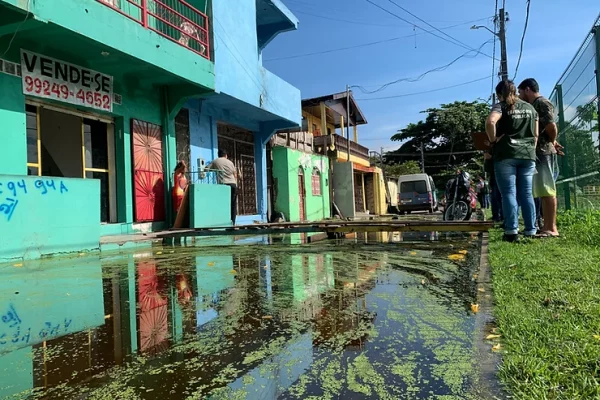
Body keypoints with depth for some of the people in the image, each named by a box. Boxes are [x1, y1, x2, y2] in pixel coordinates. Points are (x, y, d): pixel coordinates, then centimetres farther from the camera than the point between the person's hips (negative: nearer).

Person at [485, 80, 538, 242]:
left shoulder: (501, 106, -2)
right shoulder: (530, 108, 17)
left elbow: (490, 122, -23)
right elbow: (535, 134, 16)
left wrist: (493, 139, -10)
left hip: (506, 155, -5)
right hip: (528, 155, 5)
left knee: (509, 193, -4)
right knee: (526, 193, 7)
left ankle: (512, 231, -7)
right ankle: (531, 231, 7)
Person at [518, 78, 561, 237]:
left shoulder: (542, 103, -8)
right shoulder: (533, 106, 21)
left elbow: (552, 126, -19)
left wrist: (552, 142, -4)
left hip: (543, 152, -10)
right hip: (537, 153, 10)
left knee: (546, 190, -10)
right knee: (543, 191, 10)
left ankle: (552, 228, -9)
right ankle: (547, 226, 15)